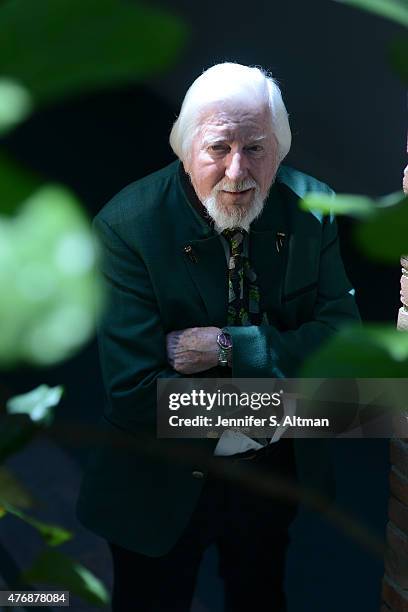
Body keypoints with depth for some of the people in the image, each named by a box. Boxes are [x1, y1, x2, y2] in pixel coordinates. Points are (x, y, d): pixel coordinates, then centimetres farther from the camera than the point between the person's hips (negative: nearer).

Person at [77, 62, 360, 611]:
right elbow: (135, 394, -29)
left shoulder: (311, 208, -12)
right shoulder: (128, 226, -24)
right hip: (163, 486, -3)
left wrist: (229, 347, -27)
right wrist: (275, 370, -22)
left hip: (280, 470, 4)